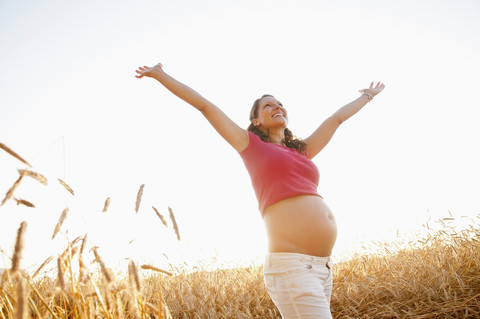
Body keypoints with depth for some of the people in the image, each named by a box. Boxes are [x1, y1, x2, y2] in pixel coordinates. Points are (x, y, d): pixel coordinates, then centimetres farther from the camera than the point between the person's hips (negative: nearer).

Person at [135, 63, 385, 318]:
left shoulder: (301, 151, 24)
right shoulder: (251, 145, 11)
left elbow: (337, 117, 36)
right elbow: (204, 105, 16)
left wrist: (367, 96, 51)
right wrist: (161, 75, 22)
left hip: (322, 268, 7)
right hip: (291, 267, -7)